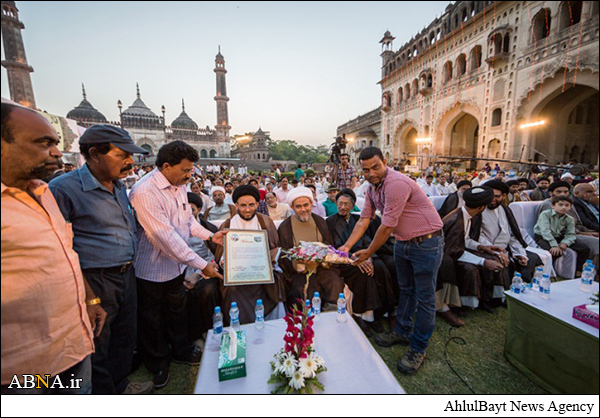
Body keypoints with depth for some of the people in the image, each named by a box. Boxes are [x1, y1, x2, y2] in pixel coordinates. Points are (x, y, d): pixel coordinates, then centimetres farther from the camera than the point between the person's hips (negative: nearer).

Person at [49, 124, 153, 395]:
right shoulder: (64, 188, -17)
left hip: (127, 275, 8)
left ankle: (120, 385, 45)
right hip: (95, 282, -8)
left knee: (125, 336, 23)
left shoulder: (119, 186, 8)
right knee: (97, 349, 12)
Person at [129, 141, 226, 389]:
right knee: (152, 319, 16)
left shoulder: (180, 186, 0)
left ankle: (179, 350, 47)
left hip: (176, 265, 7)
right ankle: (158, 364, 40)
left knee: (176, 310, 24)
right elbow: (166, 237, -31)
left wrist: (210, 236, -2)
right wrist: (201, 265, -29)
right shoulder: (145, 192, -27)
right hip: (152, 271, -7)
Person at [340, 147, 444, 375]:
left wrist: (369, 252, -14)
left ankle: (418, 348, 19)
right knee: (405, 290, 21)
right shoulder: (372, 188, 3)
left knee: (424, 297, 4)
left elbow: (387, 226, -25)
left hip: (426, 243, -8)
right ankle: (402, 331, 38)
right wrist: (346, 247, -4)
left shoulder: (396, 183, -27)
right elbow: (364, 220, 4)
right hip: (402, 242, 9)